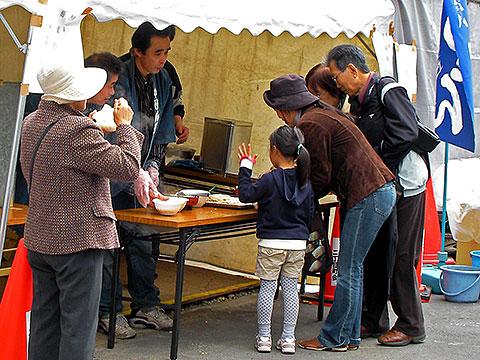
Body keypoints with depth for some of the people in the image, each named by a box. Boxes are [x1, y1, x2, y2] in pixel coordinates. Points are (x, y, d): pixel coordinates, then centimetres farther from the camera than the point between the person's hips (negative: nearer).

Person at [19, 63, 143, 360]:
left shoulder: (31, 124, 7)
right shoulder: (79, 130, -22)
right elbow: (129, 167, -20)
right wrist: (124, 125, -6)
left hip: (39, 240, 8)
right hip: (77, 241, -8)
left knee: (44, 321, 15)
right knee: (78, 326, -1)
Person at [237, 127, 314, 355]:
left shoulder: (271, 180, -15)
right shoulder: (304, 181, 1)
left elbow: (245, 194, -8)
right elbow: (310, 213, 10)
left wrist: (245, 167, 2)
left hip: (272, 243, -4)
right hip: (298, 244, 4)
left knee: (267, 288, 4)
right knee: (290, 288, 10)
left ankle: (264, 338, 9)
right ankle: (288, 339, 12)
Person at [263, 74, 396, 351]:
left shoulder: (310, 124, -12)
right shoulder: (324, 113, 19)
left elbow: (321, 177, -10)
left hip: (368, 197, -10)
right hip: (382, 190, 10)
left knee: (349, 272, -3)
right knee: (352, 269, 14)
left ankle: (334, 338, 3)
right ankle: (350, 336, 19)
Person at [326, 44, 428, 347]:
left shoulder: (389, 91, -13)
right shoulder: (359, 100, 14)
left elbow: (406, 134, -23)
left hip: (404, 183, -9)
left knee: (401, 256, -5)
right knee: (374, 253, 11)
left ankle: (411, 326, 5)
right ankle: (374, 320, 21)